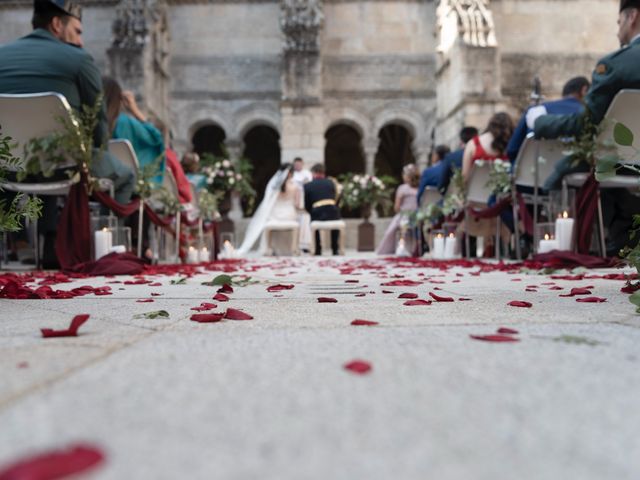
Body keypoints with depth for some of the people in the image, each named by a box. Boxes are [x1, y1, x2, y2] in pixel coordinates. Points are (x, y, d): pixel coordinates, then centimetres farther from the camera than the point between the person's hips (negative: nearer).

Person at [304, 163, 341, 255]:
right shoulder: (330, 182, 13)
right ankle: (335, 249, 31)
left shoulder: (307, 185, 6)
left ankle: (318, 250, 27)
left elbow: (307, 206, 9)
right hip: (333, 213, 2)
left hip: (318, 214, -1)